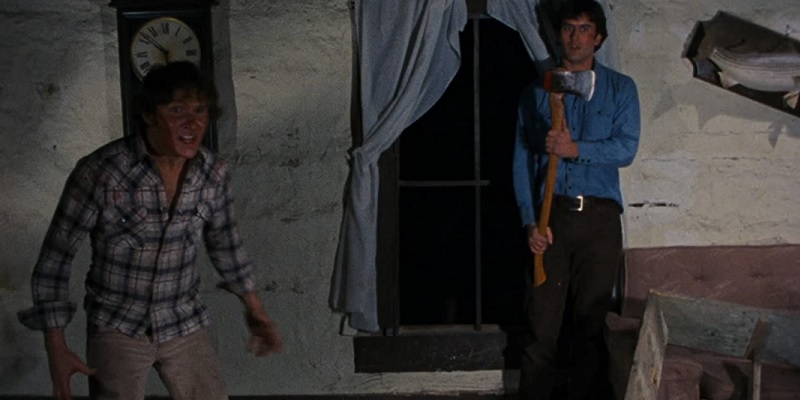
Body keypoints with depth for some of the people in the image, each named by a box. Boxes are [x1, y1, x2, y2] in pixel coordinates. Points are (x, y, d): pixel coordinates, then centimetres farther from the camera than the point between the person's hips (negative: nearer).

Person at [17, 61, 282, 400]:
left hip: (186, 326, 4)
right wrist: (56, 348, -11)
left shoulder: (214, 173, -8)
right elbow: (55, 256, -12)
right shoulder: (100, 171, -21)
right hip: (117, 329, -3)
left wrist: (255, 310, 16)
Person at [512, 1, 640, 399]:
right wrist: (530, 221, -6)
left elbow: (626, 148, -6)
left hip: (599, 216, 0)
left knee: (590, 321, 3)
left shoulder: (620, 89, 8)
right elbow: (522, 160, 4)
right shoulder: (537, 91, 10)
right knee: (542, 320, 0)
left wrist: (576, 149, -23)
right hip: (551, 215, 1)